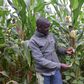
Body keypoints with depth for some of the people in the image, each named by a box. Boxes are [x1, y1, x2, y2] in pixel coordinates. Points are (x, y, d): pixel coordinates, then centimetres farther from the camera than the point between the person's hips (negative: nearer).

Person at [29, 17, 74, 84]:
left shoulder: (51, 35, 4)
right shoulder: (33, 41, -14)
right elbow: (40, 60, -20)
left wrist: (65, 50, -4)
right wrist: (59, 65, -22)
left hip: (56, 70, 5)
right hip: (44, 73, -4)